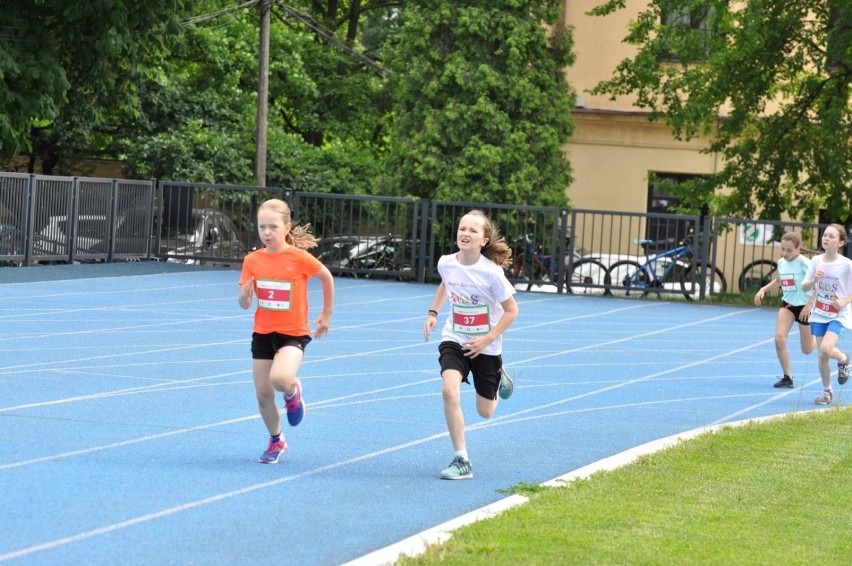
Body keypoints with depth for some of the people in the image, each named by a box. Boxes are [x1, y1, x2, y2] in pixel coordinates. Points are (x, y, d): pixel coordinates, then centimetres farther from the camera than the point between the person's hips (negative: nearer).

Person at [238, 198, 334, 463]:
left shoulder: (299, 257, -13)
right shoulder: (252, 260, -3)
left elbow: (327, 278, 4)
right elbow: (244, 303, 0)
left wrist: (326, 315, 10)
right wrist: (245, 294, -24)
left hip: (294, 333, -4)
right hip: (262, 333, 4)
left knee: (280, 378, -30)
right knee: (263, 393, 6)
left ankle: (293, 392, 9)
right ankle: (276, 441, 31)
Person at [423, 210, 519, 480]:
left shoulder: (491, 272, -22)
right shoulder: (446, 263, -10)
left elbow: (511, 311, -12)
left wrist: (487, 339, -19)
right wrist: (433, 312, 6)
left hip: (485, 347, -2)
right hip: (454, 340, 2)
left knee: (485, 411, 10)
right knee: (449, 390, -24)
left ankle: (499, 379, 47)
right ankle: (461, 461, -15)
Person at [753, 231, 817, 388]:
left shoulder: (804, 263, -19)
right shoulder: (781, 262, 1)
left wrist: (810, 304, -27)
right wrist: (763, 289, 8)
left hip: (804, 306, -5)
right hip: (787, 304, 5)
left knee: (807, 350, 7)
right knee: (779, 339, -17)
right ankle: (787, 377, -5)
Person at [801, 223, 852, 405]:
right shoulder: (816, 261, -2)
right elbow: (804, 287, 1)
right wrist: (814, 280, -18)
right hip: (819, 314, 4)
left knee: (826, 349, -22)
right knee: (822, 356, 4)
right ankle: (827, 391, 21)